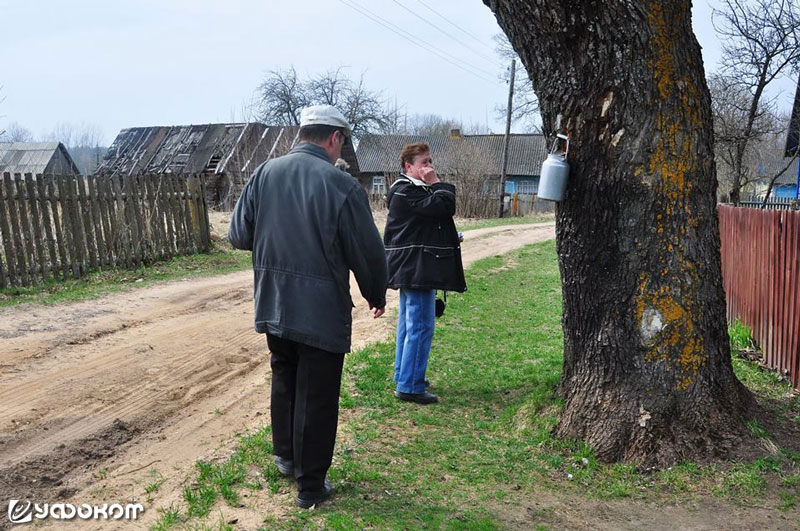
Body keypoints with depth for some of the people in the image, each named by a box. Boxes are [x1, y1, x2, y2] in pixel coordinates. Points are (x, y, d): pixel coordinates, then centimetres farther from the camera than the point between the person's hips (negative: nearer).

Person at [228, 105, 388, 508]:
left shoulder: (264, 173, -2)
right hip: (322, 312, -5)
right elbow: (368, 252, -10)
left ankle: (285, 456, 42)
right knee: (316, 396, 7)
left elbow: (238, 236, 4)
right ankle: (310, 486, 21)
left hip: (272, 306, 5)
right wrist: (377, 296, 7)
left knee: (284, 380, 25)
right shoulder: (340, 184, -16)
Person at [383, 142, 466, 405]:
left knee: (408, 323, 18)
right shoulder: (406, 191, -15)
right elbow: (442, 206, -24)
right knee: (420, 326, -9)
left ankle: (403, 376, 29)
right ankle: (410, 387, -5)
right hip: (417, 269, -12)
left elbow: (444, 208, 18)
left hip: (411, 269, 12)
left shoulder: (416, 189, 20)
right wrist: (437, 183, -11)